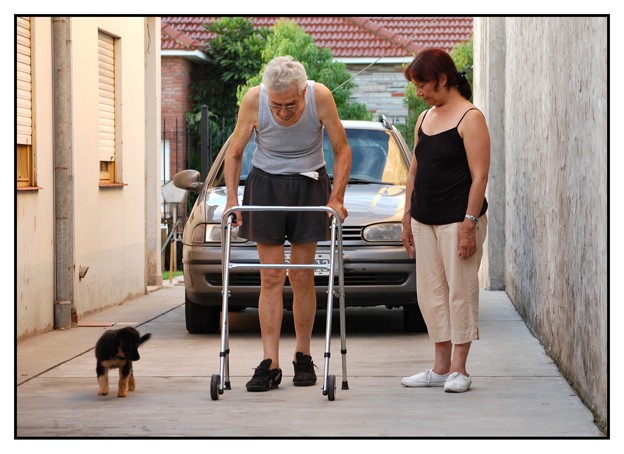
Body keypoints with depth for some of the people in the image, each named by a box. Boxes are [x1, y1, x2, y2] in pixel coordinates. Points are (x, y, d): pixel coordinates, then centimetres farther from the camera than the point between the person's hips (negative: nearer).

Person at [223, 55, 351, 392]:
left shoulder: (320, 97, -19)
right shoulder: (253, 100, -18)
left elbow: (342, 150, -7)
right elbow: (234, 153, -4)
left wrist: (336, 197, -13)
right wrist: (232, 199, -12)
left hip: (309, 185, 0)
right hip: (266, 184, 0)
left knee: (302, 277, 1)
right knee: (271, 278, -5)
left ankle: (303, 357, 14)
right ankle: (270, 364, -6)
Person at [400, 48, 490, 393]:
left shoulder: (469, 118, -9)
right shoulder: (424, 119, 14)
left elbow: (479, 176, -14)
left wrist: (469, 224, -19)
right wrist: (407, 219, 16)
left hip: (458, 220, -8)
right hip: (425, 220, 8)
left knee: (460, 292, -2)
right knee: (430, 294, 8)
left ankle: (458, 369, 4)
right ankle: (440, 368, 15)